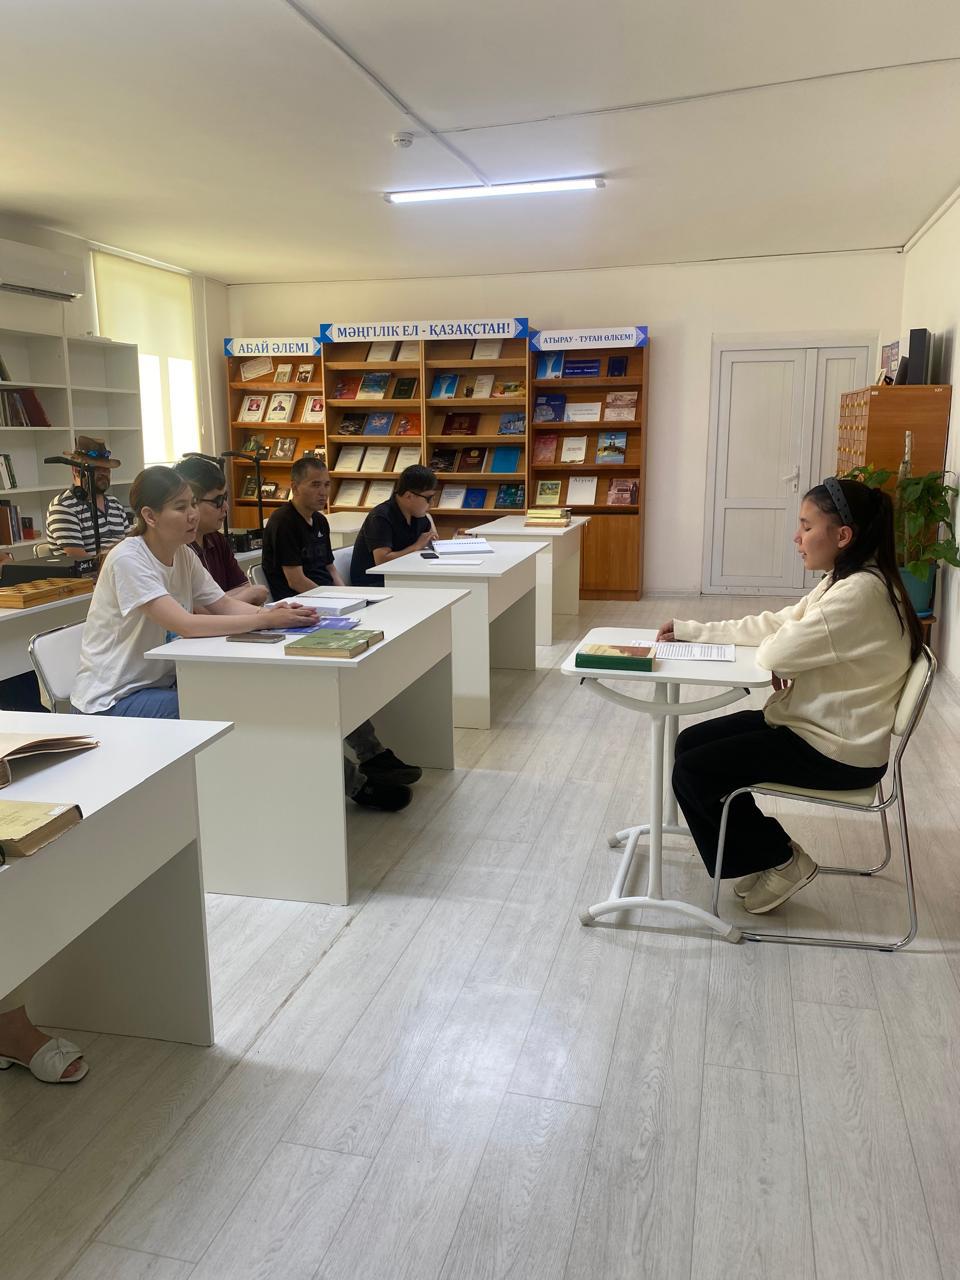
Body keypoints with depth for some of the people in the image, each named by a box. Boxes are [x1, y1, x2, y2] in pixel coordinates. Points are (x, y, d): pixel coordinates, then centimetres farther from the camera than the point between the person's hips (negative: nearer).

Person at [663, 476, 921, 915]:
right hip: (815, 725, 10)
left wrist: (776, 662, 1)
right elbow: (772, 624, 11)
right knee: (691, 742, 9)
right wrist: (689, 630, 7)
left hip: (837, 751, -10)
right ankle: (759, 855, 18)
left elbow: (776, 652, -24)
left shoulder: (860, 592, -25)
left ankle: (781, 859, 9)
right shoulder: (844, 580, 8)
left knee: (691, 773, -11)